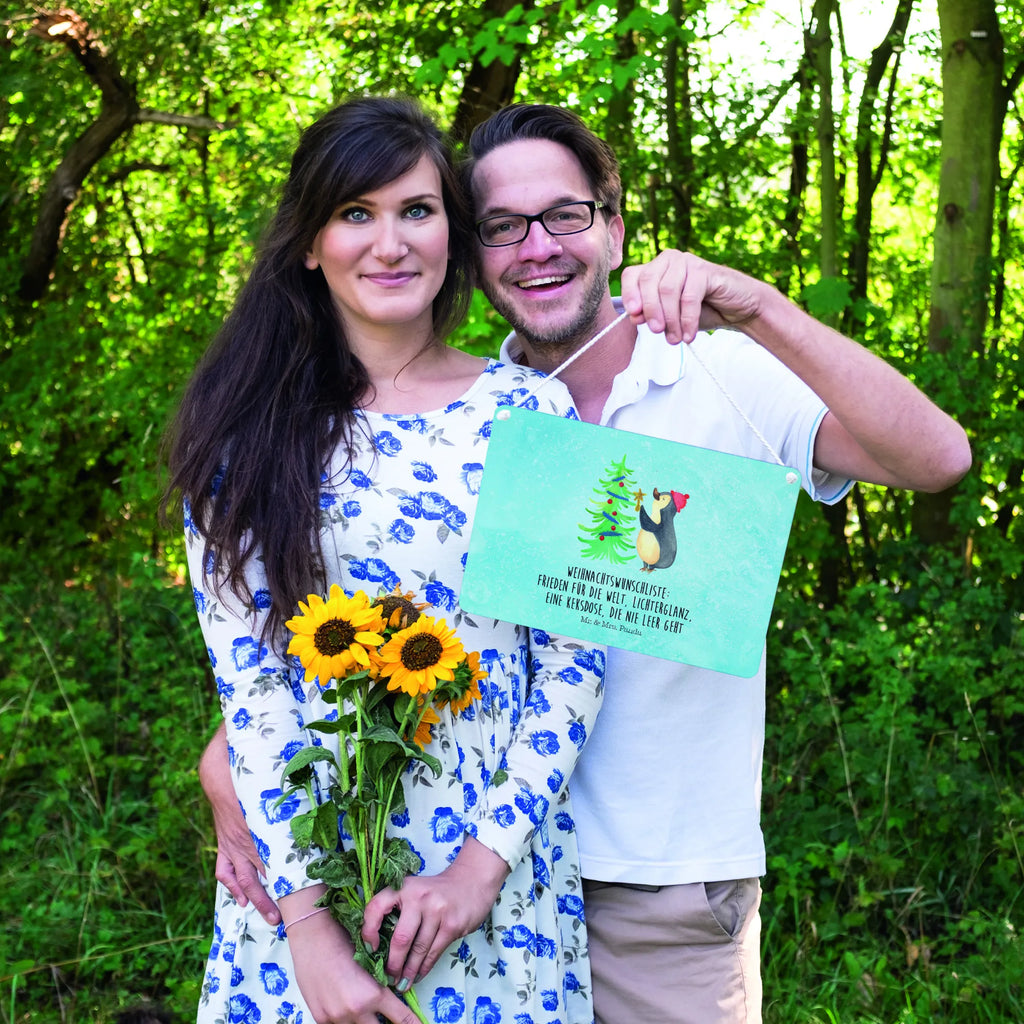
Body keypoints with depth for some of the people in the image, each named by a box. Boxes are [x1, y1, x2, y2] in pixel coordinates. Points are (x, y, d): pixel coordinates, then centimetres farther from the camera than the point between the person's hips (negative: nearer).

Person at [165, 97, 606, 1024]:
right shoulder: (249, 429, -2)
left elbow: (575, 657, -3)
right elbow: (245, 672, -7)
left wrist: (487, 859, -11)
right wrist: (307, 919, -13)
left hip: (500, 863, 0)